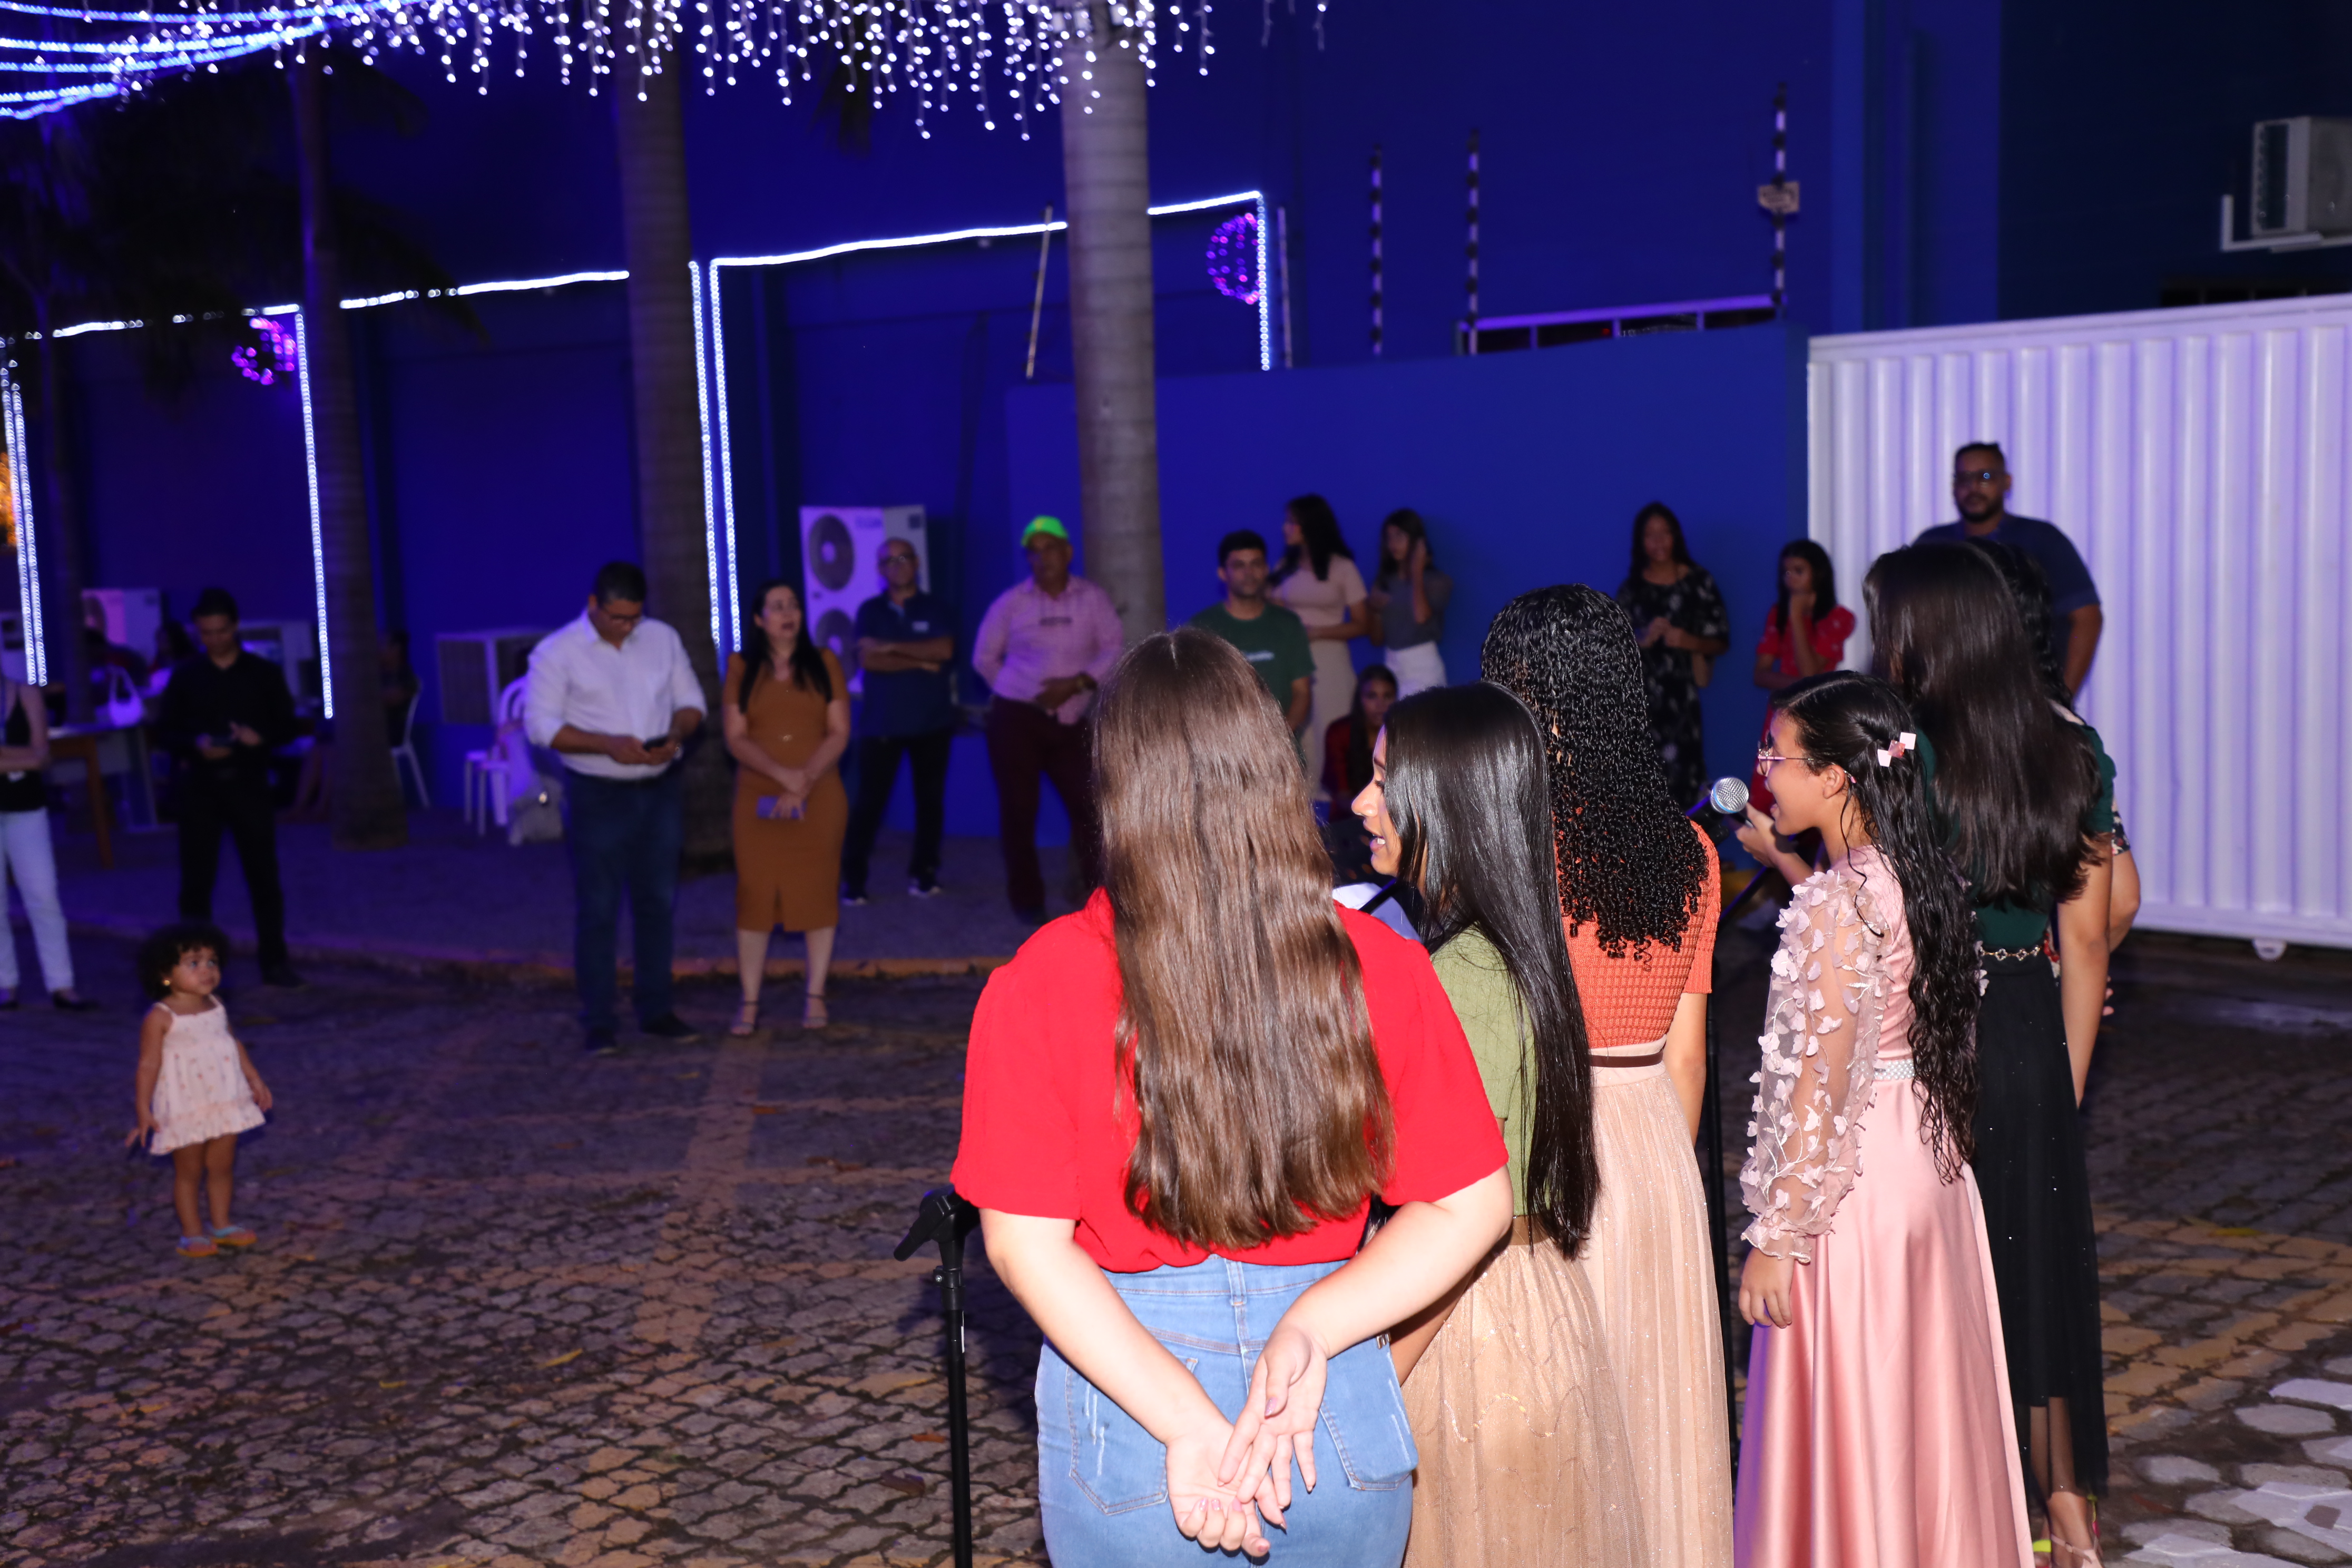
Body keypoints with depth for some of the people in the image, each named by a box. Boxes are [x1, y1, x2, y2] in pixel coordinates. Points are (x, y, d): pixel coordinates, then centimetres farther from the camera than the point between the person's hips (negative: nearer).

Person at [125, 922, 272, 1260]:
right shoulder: (161, 1017, -15)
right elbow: (149, 1065, -14)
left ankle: (222, 1225, 27)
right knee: (188, 1171, 6)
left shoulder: (216, 1007, 4)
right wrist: (143, 1111, -17)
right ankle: (192, 1233, 17)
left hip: (226, 1102, 6)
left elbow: (235, 1045, 16)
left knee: (222, 1166, 13)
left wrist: (255, 1081, 17)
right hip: (184, 1107, -5)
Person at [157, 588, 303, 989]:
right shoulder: (185, 676, 6)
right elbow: (164, 730, 5)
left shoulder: (264, 673, 5)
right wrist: (196, 744, -15)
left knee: (264, 875, 2)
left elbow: (287, 726, 5)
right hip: (199, 786, 0)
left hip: (248, 783, 0)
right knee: (196, 878, 2)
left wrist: (261, 738, -16)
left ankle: (274, 961, 11)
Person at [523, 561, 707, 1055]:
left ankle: (655, 1009, 21)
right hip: (597, 795, -4)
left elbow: (691, 700, 11)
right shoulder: (557, 653, -7)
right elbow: (541, 724, -11)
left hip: (660, 790, 4)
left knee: (658, 902, 10)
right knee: (597, 909, -1)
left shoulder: (663, 639, 6)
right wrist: (607, 745, -23)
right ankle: (597, 1022, 6)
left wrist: (675, 734, -12)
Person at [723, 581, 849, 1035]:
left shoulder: (823, 663, 5)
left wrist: (805, 781, -13)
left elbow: (839, 733, 0)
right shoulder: (742, 668, 5)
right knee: (755, 894, -2)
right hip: (758, 800, 0)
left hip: (819, 800, 0)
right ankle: (750, 1003, 3)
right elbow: (736, 738, -2)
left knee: (818, 891, 2)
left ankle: (815, 997, 11)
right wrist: (784, 775, -16)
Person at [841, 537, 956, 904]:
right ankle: (852, 878, 2)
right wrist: (921, 661, -10)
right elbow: (868, 659, -9)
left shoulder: (936, 608, 5)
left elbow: (944, 650, -12)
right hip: (880, 723, -1)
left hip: (932, 722, 1)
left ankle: (924, 873, 16)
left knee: (930, 799, 5)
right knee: (869, 802, -4)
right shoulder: (870, 610, 5)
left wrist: (893, 648, -12)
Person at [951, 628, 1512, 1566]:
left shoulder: (1041, 986, -14)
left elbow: (1025, 1243, -14)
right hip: (1343, 1417, 2)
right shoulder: (1379, 970, -10)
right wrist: (1308, 1329, -12)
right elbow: (1474, 1204, -6)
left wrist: (1190, 1423, -15)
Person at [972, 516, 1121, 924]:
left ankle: (1100, 890, 11)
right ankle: (1026, 899, 12)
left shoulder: (1093, 599, 2)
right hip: (1015, 719, -1)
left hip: (1071, 721, 1)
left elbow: (1114, 649, -3)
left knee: (1088, 804, -2)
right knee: (1019, 810, 0)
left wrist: (1076, 684, -14)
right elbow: (984, 656, 9)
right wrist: (1016, 691, 4)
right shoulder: (1011, 603, 1)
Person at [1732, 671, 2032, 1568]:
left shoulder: (1838, 906, -21)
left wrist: (1776, 1239, -17)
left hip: (1852, 1185, -9)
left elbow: (1821, 1090, -21)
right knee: (1921, 1411, 20)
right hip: (1928, 1169, 9)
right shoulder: (1918, 878, 2)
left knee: (1848, 1430, 5)